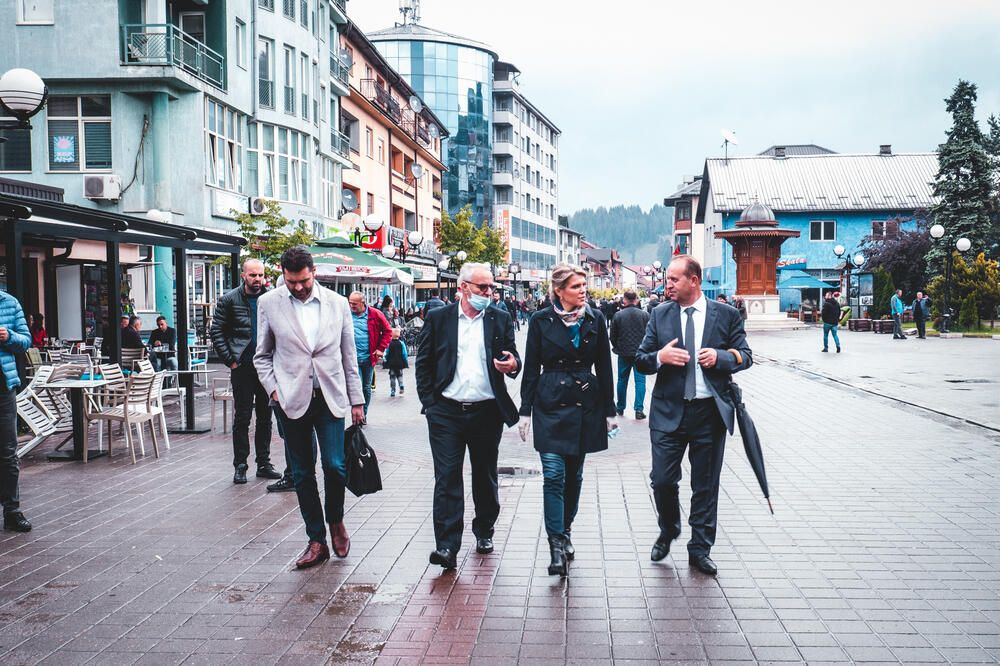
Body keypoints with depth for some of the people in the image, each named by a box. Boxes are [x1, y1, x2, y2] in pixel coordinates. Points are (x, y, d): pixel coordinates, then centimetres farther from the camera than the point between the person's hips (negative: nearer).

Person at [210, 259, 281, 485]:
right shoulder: (230, 300, -1)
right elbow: (217, 332, -1)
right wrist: (230, 361, -8)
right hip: (242, 367, -3)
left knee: (265, 416, 9)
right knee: (242, 417, 1)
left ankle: (264, 462, 19)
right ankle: (240, 465, 9)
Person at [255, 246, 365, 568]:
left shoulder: (338, 303, 4)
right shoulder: (269, 303, 2)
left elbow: (349, 355, 9)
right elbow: (262, 355, 9)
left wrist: (357, 399, 8)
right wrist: (274, 390, -5)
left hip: (330, 397, 0)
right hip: (292, 399, 0)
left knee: (335, 465, -7)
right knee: (302, 473, 5)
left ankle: (336, 521, 21)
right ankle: (316, 540, 16)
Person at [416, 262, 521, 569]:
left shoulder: (501, 320, 7)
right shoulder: (438, 318, 4)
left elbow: (512, 356, 8)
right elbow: (423, 362, 6)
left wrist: (513, 364, -17)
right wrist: (429, 401, -2)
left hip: (487, 413, 2)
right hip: (446, 413, -2)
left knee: (485, 478, 14)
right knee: (447, 478, -6)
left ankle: (484, 532, 33)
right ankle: (446, 547, -6)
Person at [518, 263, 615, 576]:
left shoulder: (595, 320, 4)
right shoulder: (541, 321, -1)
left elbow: (604, 367, 9)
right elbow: (531, 368, 3)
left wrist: (609, 410, 7)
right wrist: (526, 410, 0)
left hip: (585, 404, 2)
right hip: (550, 405, -2)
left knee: (574, 475, 11)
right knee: (553, 475, -9)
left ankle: (565, 532, 27)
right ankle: (556, 544, -5)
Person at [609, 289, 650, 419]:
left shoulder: (618, 315, -6)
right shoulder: (645, 315, -6)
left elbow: (612, 336, 1)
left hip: (623, 354, 1)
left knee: (622, 380, 14)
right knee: (640, 380, 2)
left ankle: (620, 407, 24)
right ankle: (639, 410, -4)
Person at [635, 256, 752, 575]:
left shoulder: (726, 315, 3)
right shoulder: (660, 315, 6)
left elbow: (745, 355, 7)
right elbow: (640, 359, 7)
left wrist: (721, 357, -13)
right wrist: (660, 357, -15)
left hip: (711, 412, -1)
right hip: (669, 411, 1)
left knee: (706, 486, 7)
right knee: (662, 480, -2)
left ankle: (700, 550, 21)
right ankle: (668, 531, 28)